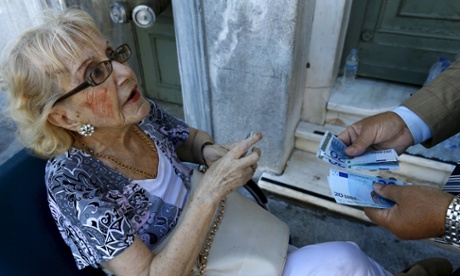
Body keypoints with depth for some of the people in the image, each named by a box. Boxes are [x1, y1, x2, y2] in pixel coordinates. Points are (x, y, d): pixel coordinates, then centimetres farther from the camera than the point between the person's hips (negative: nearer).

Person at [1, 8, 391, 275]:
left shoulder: (140, 112, -11)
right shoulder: (72, 183, -26)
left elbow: (190, 139, 8)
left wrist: (210, 151, -14)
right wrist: (211, 191, -34)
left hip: (208, 241, 5)